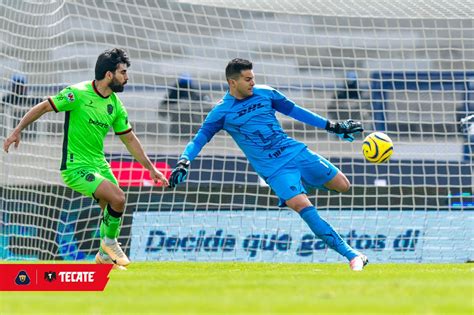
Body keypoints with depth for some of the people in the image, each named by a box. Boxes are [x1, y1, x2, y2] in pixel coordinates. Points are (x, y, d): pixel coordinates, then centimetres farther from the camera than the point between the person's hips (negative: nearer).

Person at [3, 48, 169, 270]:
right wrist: (18, 131, -10)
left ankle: (105, 255, 29)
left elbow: (129, 139, 14)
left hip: (99, 164, 7)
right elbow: (43, 107, -7)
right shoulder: (78, 93, -16)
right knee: (117, 198, -21)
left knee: (115, 206, 7)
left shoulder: (115, 105, 4)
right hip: (76, 167, -7)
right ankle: (110, 242, 4)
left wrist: (151, 168, 14)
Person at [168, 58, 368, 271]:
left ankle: (305, 183, 28)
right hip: (274, 169, -4)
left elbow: (294, 111, 14)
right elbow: (199, 140, -4)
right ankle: (352, 255, -24)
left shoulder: (265, 93, 4)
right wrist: (183, 162, -23)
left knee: (343, 186, 0)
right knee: (303, 207, -24)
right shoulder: (222, 111, -5)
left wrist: (333, 127, 16)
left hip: (296, 151, 4)